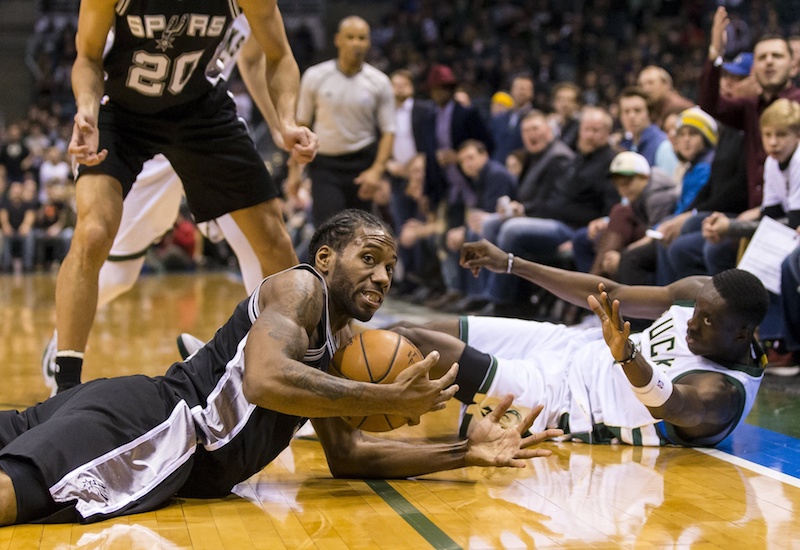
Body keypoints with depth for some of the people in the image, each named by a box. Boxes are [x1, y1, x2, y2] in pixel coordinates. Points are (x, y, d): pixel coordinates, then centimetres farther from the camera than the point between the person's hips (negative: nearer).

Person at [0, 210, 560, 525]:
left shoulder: (334, 341, 29)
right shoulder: (300, 287, 0)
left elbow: (346, 455, 29)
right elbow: (266, 380, -19)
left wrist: (463, 452, 24)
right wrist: (390, 399, -12)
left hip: (173, 462, 10)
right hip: (148, 419, -10)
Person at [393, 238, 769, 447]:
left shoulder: (725, 392, -26)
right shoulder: (701, 294, -7)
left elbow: (673, 406, -47)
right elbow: (612, 294, 1)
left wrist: (627, 356, -68)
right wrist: (511, 264, 1)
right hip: (575, 347, 7)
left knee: (413, 344, -15)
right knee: (424, 331, 5)